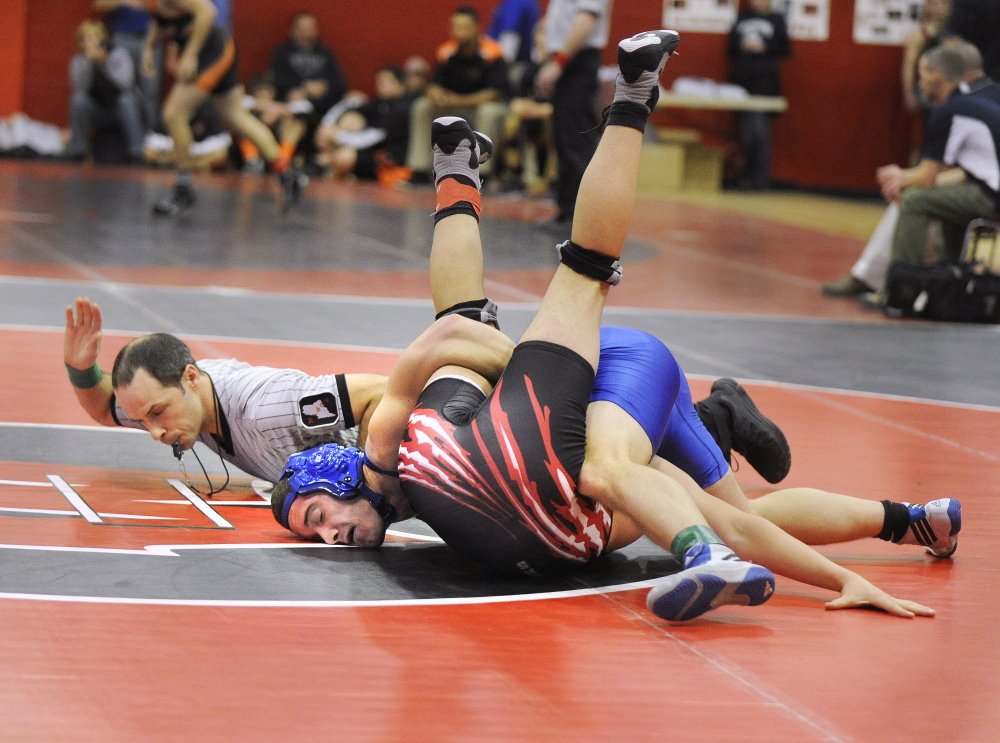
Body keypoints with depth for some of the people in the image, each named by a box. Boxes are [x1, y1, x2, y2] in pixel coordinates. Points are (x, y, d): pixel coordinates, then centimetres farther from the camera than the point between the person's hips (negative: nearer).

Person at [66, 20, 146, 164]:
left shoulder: (118, 54, -15)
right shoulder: (78, 61, -8)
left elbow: (125, 83, -30)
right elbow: (81, 87, -25)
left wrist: (105, 63, -40)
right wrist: (89, 60, -36)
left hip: (121, 109, -2)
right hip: (97, 112, 2)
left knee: (126, 98, -35)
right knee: (78, 99, -27)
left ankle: (137, 150, -30)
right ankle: (77, 145, -14)